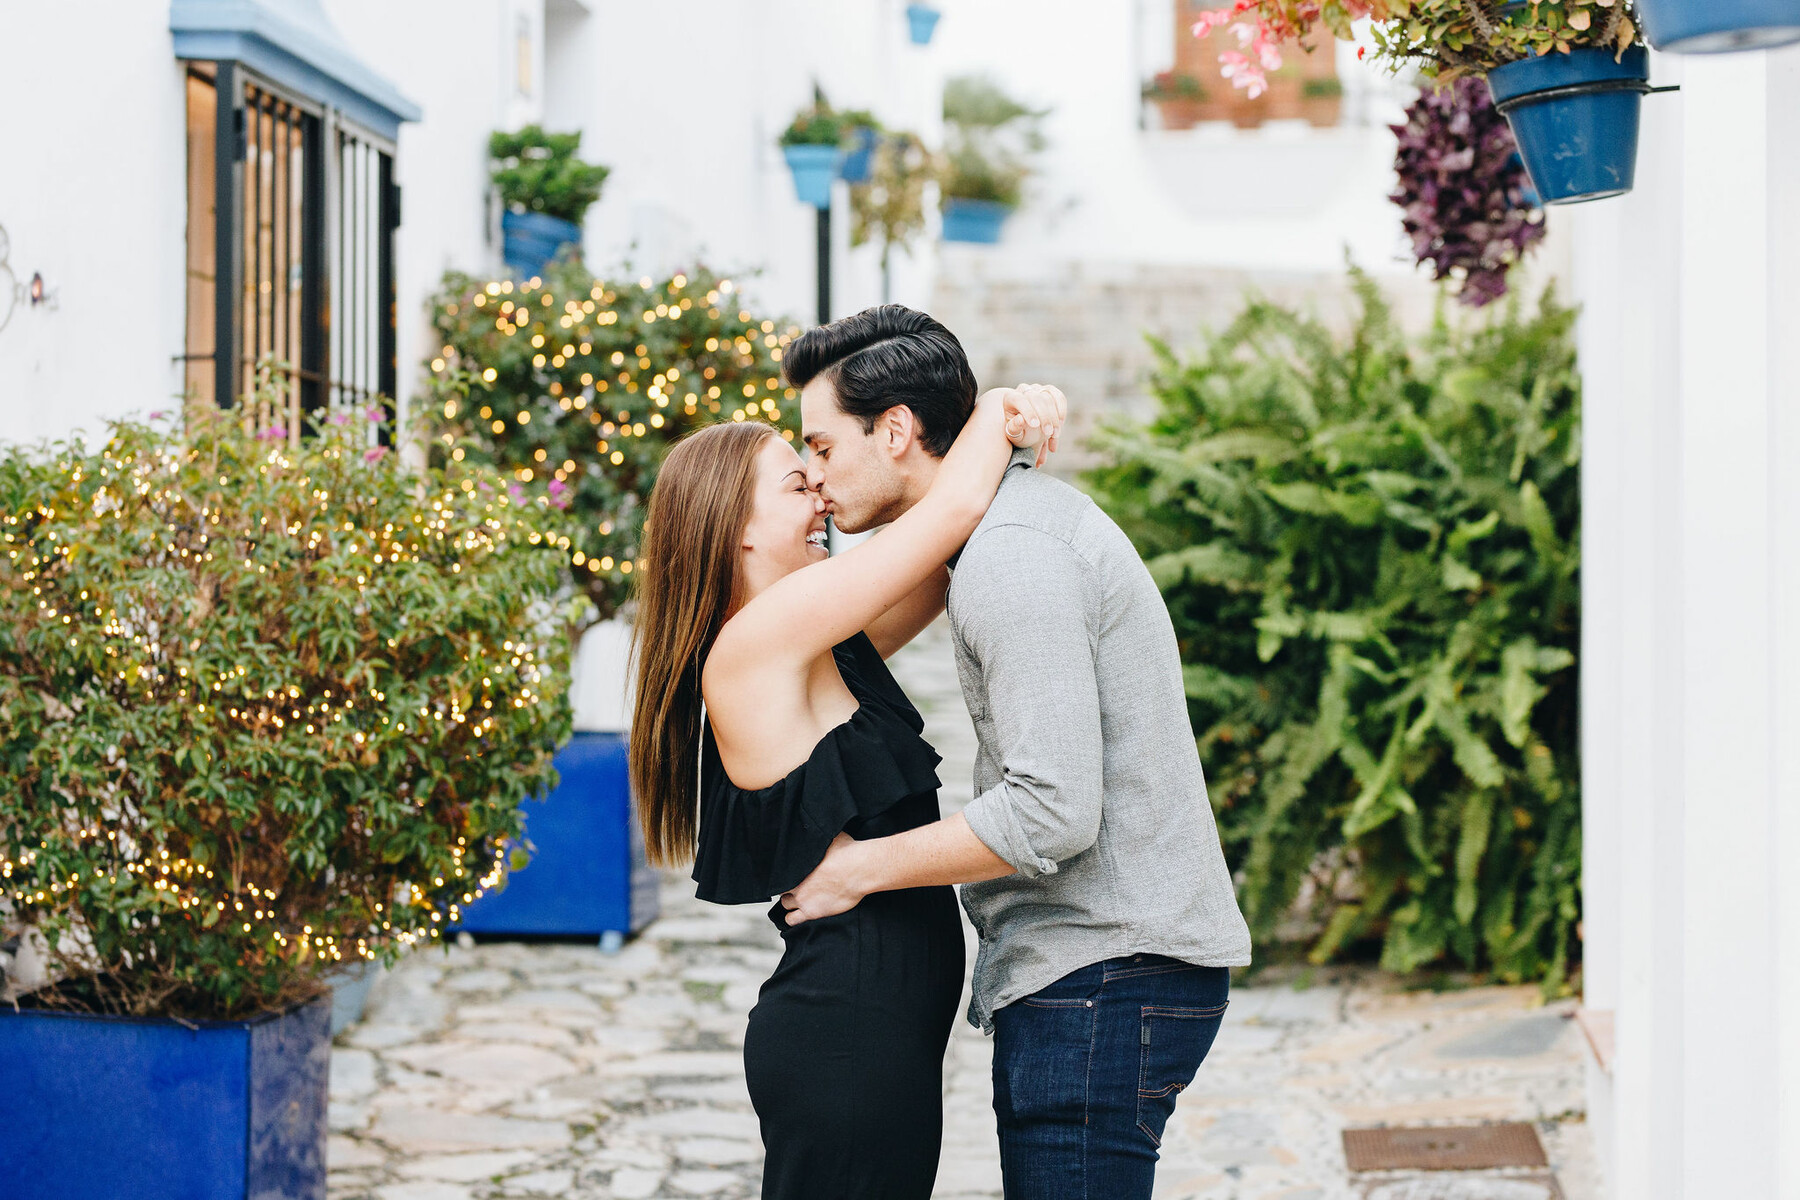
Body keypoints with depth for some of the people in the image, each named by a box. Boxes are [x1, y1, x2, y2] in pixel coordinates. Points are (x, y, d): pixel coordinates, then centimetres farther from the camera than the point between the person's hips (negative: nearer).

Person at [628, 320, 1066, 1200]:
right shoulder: (756, 642, -15)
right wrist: (997, 412, 4)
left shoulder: (825, 650, 12)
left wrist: (1010, 436, 1)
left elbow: (946, 561, 19)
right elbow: (950, 512, -14)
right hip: (847, 1036, -10)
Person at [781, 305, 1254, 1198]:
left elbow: (1053, 813, -23)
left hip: (1103, 973, -11)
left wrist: (860, 867, -13)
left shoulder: (1011, 555, -17)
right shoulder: (1032, 508, 16)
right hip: (1104, 962, 11)